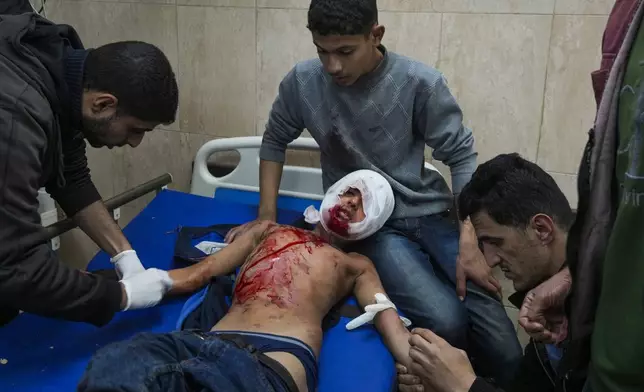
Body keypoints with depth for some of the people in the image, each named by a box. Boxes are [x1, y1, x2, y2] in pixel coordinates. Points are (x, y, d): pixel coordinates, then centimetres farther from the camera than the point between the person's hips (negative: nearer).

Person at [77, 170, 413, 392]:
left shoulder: (357, 266, 28)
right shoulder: (268, 231, 33)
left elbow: (396, 334, 15)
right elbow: (197, 275, 28)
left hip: (276, 360, -4)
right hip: (209, 343, 4)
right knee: (112, 364, -30)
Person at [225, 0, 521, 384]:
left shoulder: (420, 82, -13)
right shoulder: (302, 82, -8)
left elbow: (461, 156, -6)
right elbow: (275, 142, 9)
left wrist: (469, 241, -13)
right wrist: (267, 216, 2)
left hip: (431, 214, 1)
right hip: (369, 226, 0)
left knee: (503, 348, -9)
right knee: (446, 321, -25)